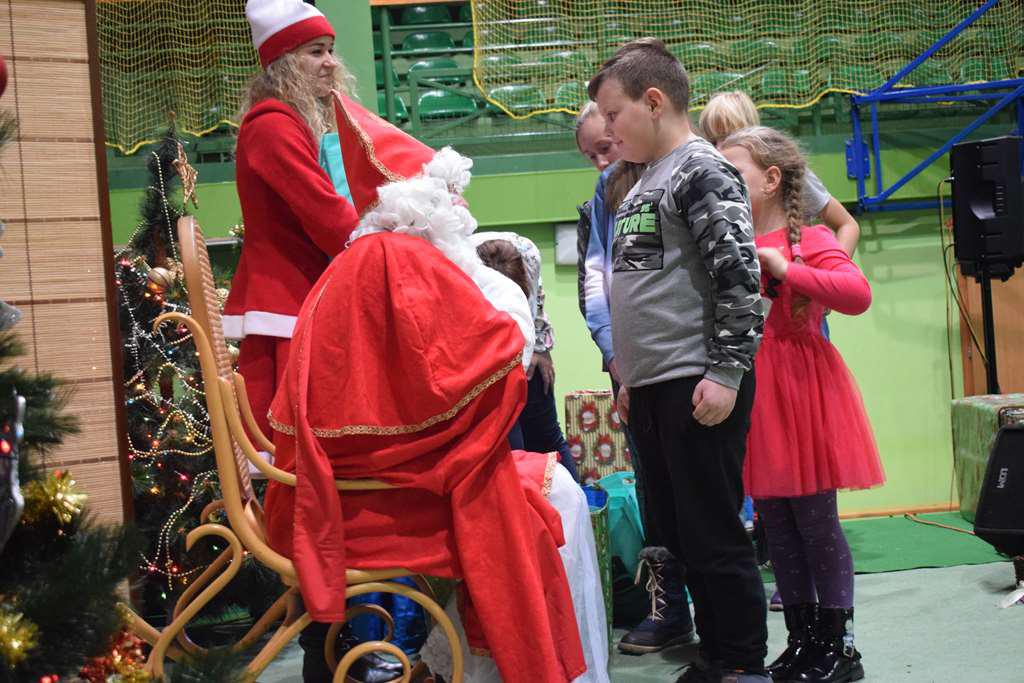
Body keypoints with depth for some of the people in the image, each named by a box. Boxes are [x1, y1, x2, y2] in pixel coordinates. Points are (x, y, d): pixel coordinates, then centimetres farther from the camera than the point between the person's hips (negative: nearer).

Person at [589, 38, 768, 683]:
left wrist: (725, 373, -20)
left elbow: (739, 277, -17)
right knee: (678, 531, 13)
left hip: (698, 387, -9)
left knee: (714, 533, -4)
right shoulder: (644, 183, 18)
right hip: (651, 389, 9)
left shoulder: (703, 171, -8)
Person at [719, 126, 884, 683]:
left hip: (803, 391, -6)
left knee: (816, 522, 0)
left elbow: (857, 294, -23)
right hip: (754, 396, 6)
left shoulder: (808, 241, -7)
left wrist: (785, 268, -23)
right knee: (777, 527, 11)